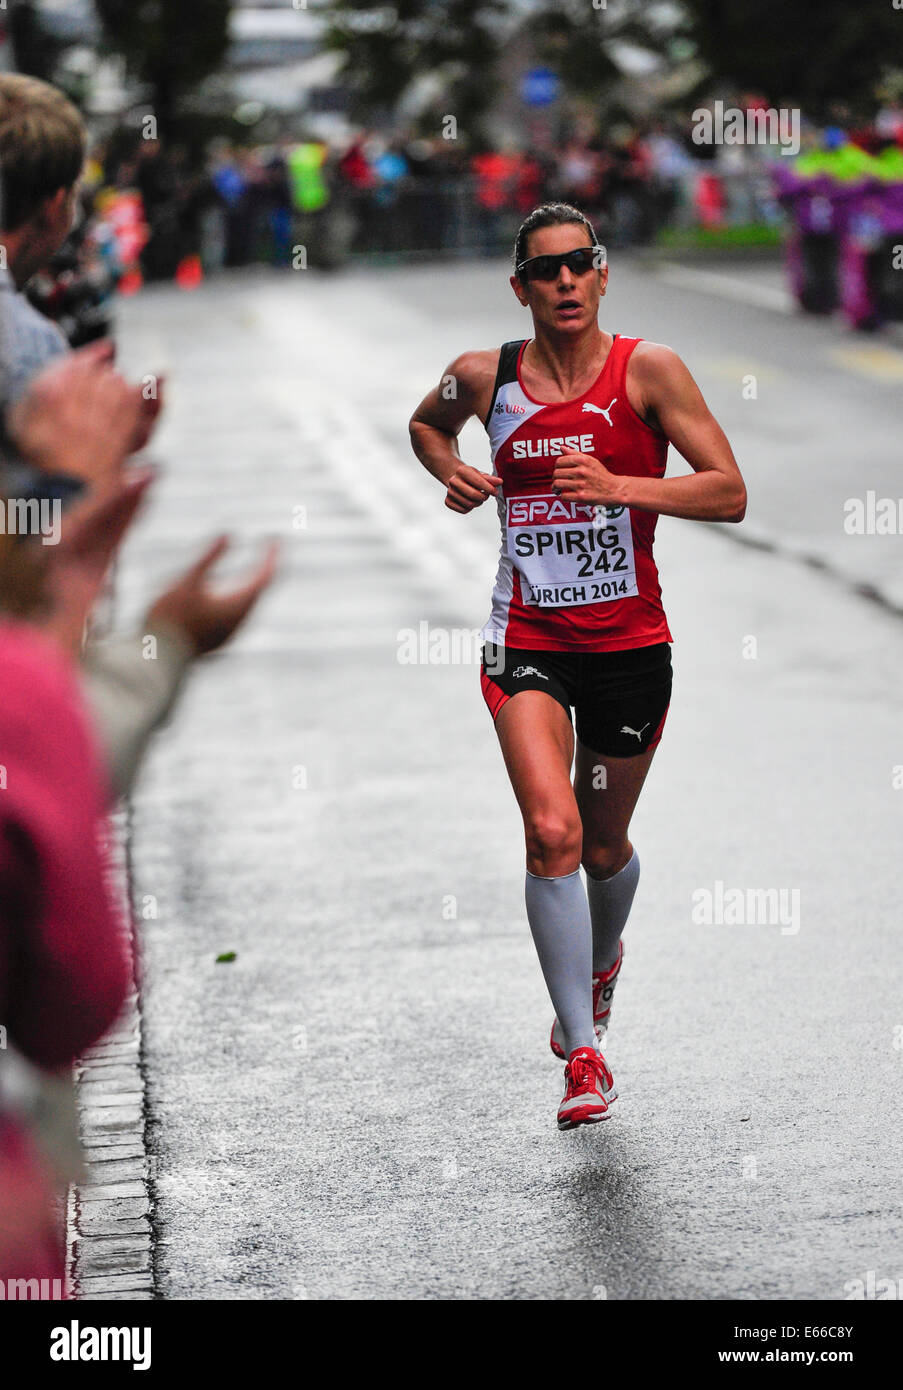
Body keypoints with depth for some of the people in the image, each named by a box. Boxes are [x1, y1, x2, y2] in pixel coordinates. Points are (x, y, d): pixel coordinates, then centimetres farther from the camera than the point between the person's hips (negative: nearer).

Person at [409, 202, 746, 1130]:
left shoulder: (648, 370, -7)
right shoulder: (485, 376, 0)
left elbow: (728, 494, -11)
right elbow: (426, 425, 24)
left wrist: (618, 486, -24)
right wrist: (453, 476, 3)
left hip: (629, 642, 0)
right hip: (527, 641, 0)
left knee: (606, 845, 15)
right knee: (551, 830, -19)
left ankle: (601, 958, 50)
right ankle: (584, 1054, -13)